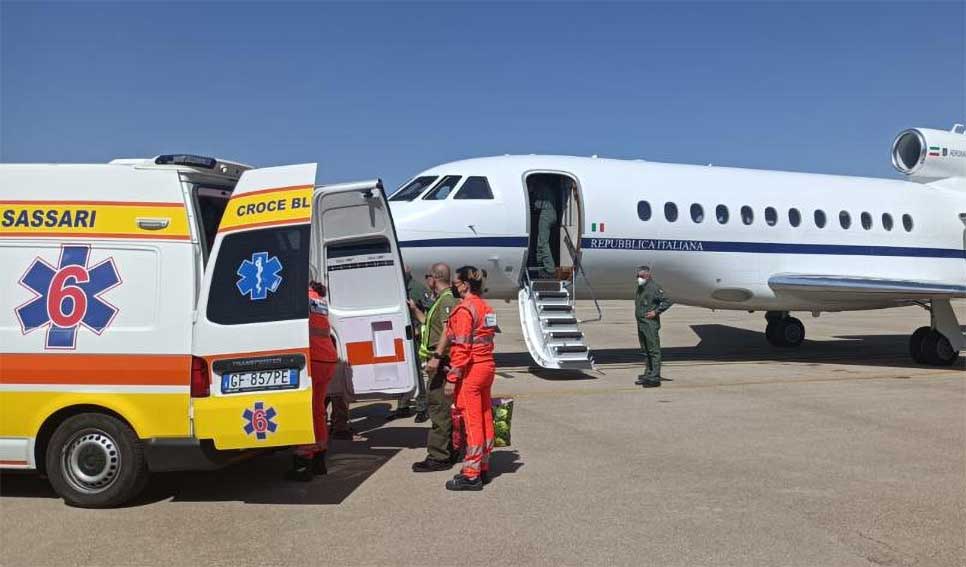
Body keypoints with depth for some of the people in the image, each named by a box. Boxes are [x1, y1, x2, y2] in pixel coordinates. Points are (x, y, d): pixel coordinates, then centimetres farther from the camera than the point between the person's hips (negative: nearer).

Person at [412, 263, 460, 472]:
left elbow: (448, 331, -26)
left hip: (441, 362, -11)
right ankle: (448, 451, 25)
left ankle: (439, 457, -7)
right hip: (439, 362, 11)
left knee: (438, 408, -9)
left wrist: (436, 356, -31)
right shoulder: (441, 300, 21)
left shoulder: (447, 300, -13)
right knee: (440, 407, 17)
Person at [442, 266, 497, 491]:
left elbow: (461, 348, -19)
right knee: (485, 418, 13)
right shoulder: (486, 307, 12)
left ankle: (471, 474, 2)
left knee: (472, 421, -4)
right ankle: (483, 468, 23)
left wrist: (452, 378, -17)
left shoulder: (464, 309, -14)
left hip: (470, 370, -9)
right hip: (487, 365, 9)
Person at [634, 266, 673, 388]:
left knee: (654, 351, -6)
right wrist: (638, 315, 14)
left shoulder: (654, 287, -11)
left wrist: (656, 311, -15)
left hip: (651, 324, -9)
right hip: (641, 323, 9)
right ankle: (648, 374, 22)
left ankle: (655, 378, -4)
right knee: (646, 351, 14)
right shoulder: (640, 288, 15)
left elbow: (668, 300, -15)